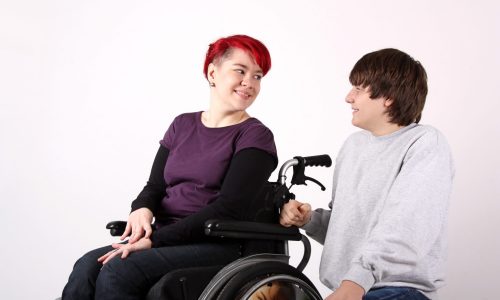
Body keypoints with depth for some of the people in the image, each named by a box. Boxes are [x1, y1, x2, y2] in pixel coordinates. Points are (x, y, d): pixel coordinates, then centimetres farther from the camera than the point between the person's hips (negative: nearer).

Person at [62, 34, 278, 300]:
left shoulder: (255, 136, 0)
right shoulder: (182, 125, 16)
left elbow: (228, 208, -11)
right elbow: (155, 186, 14)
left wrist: (156, 239, -17)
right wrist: (142, 210, -12)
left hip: (216, 245, -4)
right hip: (167, 241, 5)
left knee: (118, 271, -29)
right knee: (87, 267, -23)